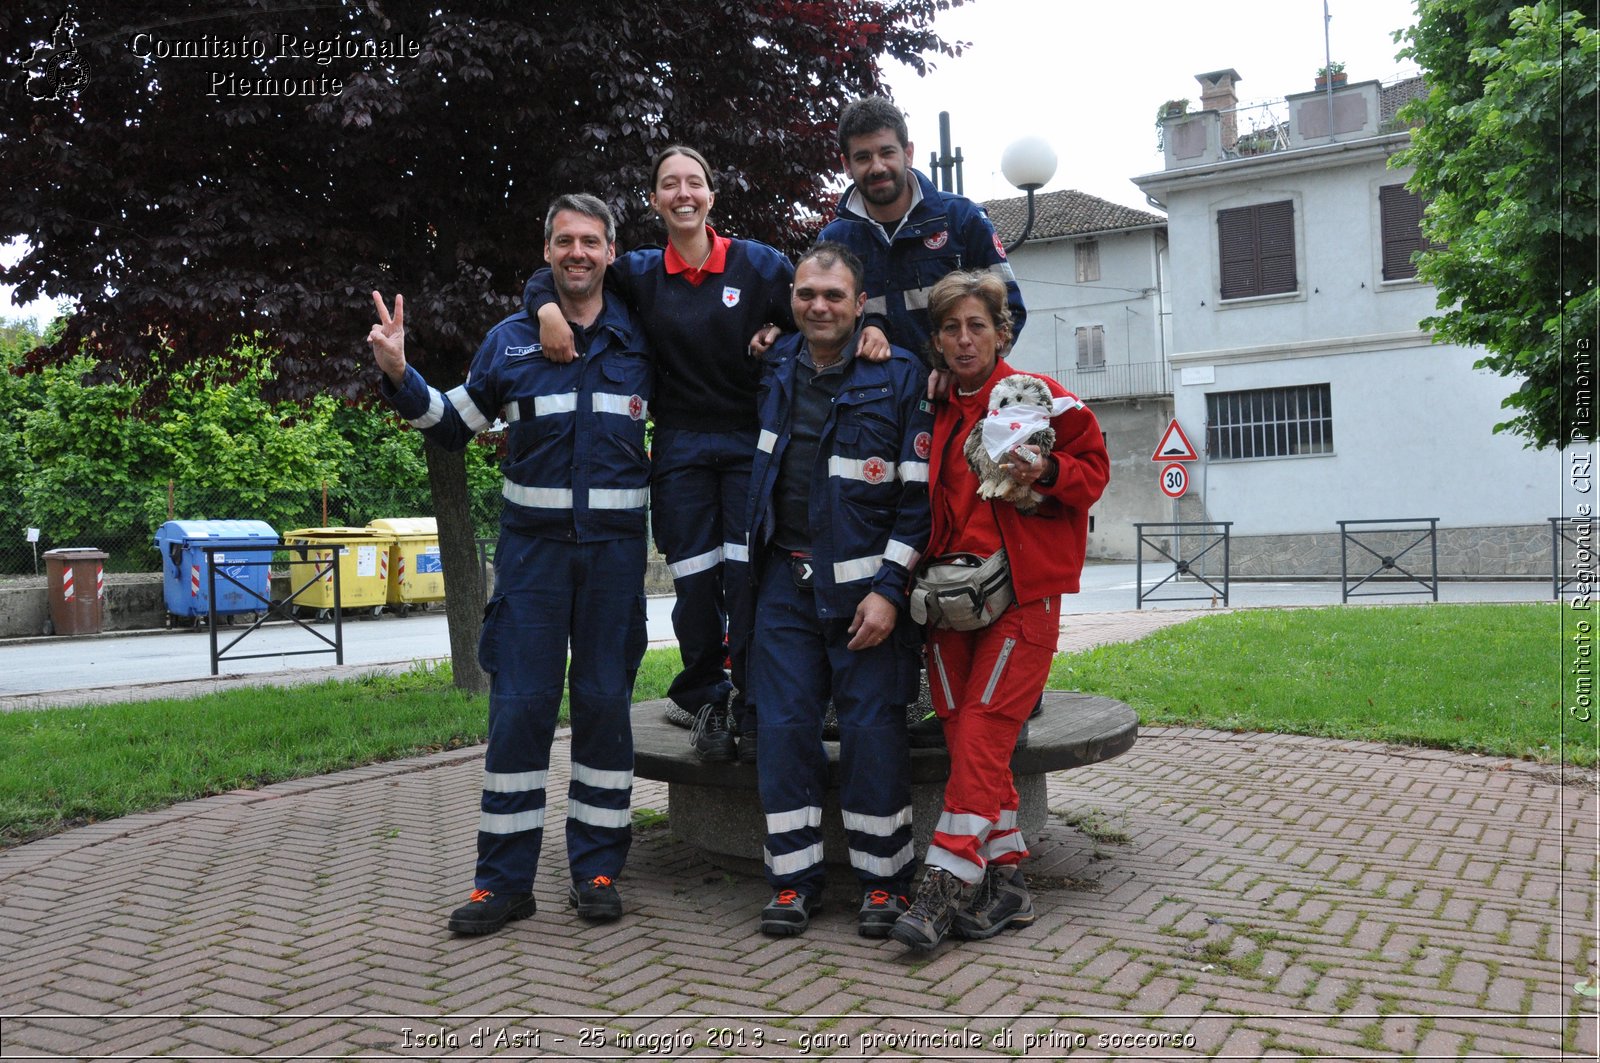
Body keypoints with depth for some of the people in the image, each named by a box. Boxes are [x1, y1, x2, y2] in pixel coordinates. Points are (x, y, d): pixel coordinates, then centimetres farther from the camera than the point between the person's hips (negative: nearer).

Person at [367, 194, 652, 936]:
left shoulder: (639, 340, 8)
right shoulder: (510, 339, 7)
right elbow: (455, 425, 11)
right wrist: (400, 377, -5)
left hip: (616, 546, 0)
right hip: (533, 541, 0)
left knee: (605, 702, 5)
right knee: (519, 704, -2)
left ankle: (597, 868, 15)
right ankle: (504, 879, 8)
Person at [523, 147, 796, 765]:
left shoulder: (758, 264, 3)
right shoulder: (640, 273, 7)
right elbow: (550, 276, 12)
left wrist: (777, 338, -14)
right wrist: (548, 308, -9)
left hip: (751, 442, -1)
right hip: (681, 447, 1)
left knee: (749, 576, -10)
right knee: (695, 582, -1)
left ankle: (754, 708, 4)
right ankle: (706, 700, 19)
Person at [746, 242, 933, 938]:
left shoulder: (900, 377, -5)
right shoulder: (776, 367, 9)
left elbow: (920, 494, -8)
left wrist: (889, 588, -13)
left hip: (866, 585, -4)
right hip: (786, 580, 4)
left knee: (872, 730, -1)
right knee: (783, 727, 3)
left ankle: (884, 881, 14)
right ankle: (793, 879, 15)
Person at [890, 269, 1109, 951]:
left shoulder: (1040, 397, 1)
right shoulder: (932, 411, 14)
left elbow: (1093, 469, 3)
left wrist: (1046, 473, -15)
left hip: (1021, 593, -5)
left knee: (981, 732, -11)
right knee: (963, 734, 2)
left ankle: (947, 882, -8)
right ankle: (1005, 882, 11)